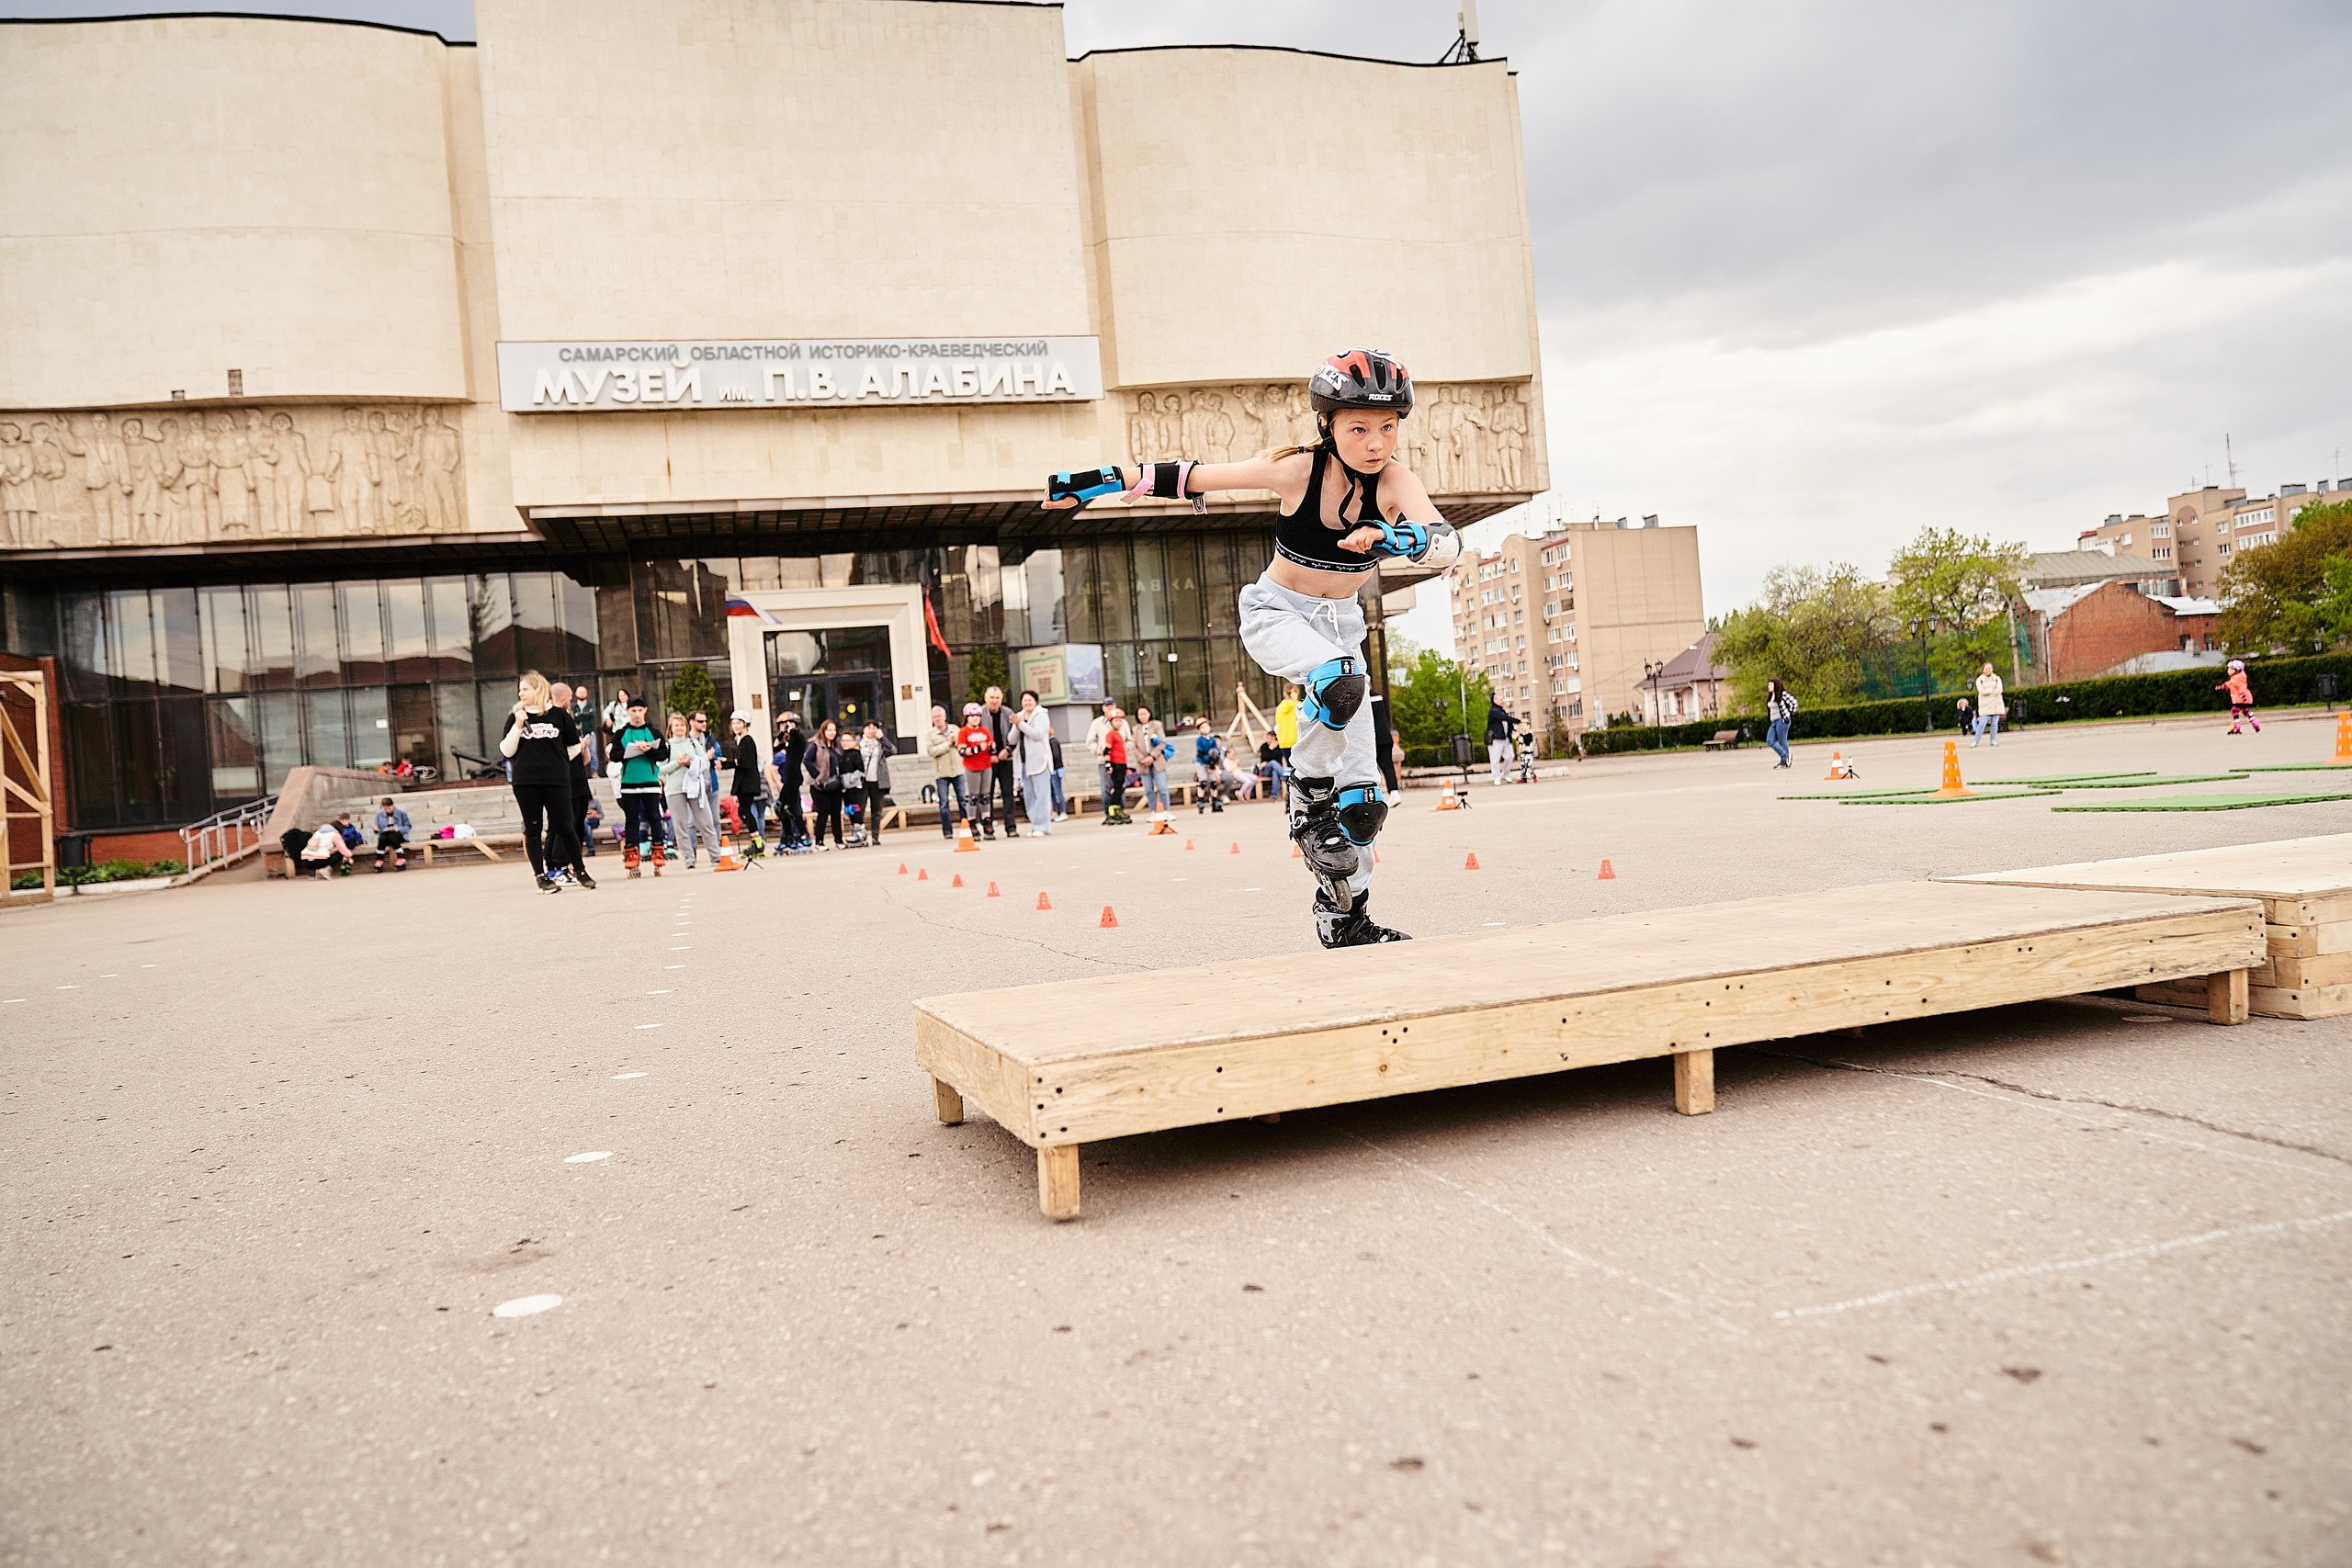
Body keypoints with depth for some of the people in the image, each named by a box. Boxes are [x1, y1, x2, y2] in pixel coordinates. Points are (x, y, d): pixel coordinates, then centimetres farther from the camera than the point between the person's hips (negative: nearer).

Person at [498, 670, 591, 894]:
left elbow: (574, 746, 13)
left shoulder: (559, 715, 3)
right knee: (533, 829, 3)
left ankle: (579, 871, 14)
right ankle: (541, 876, 6)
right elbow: (506, 751, -1)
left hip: (556, 781, -1)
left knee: (564, 827, 1)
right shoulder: (515, 717, 5)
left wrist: (557, 763, 9)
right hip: (525, 782, 1)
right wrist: (518, 726, -11)